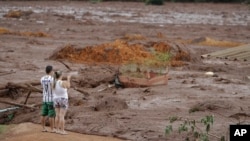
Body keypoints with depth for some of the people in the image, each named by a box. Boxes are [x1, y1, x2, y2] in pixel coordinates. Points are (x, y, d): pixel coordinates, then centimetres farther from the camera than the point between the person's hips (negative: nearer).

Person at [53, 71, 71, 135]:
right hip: (63, 100, -6)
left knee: (57, 116, 11)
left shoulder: (53, 83, -3)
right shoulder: (63, 83, -18)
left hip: (56, 100, 6)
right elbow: (68, 86, 1)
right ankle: (62, 131, -2)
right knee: (62, 116, -4)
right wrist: (68, 79, 14)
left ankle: (57, 130, 12)